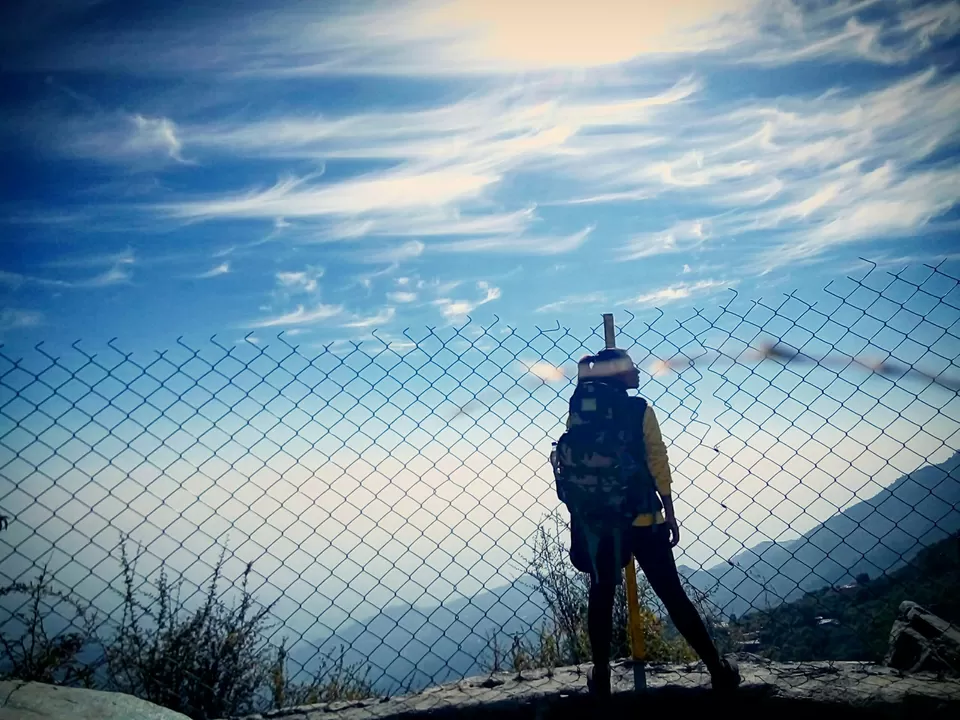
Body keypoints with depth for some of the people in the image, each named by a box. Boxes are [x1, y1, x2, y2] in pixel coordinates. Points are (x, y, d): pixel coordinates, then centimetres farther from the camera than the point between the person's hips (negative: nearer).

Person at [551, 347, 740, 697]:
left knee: (601, 595, 14)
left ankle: (601, 677, 21)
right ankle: (718, 669, 17)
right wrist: (669, 514, 1)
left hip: (594, 520, 3)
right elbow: (659, 466, -7)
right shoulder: (640, 410, -8)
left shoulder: (577, 413, 1)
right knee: (672, 594, 7)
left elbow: (569, 465, 0)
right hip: (641, 518, -2)